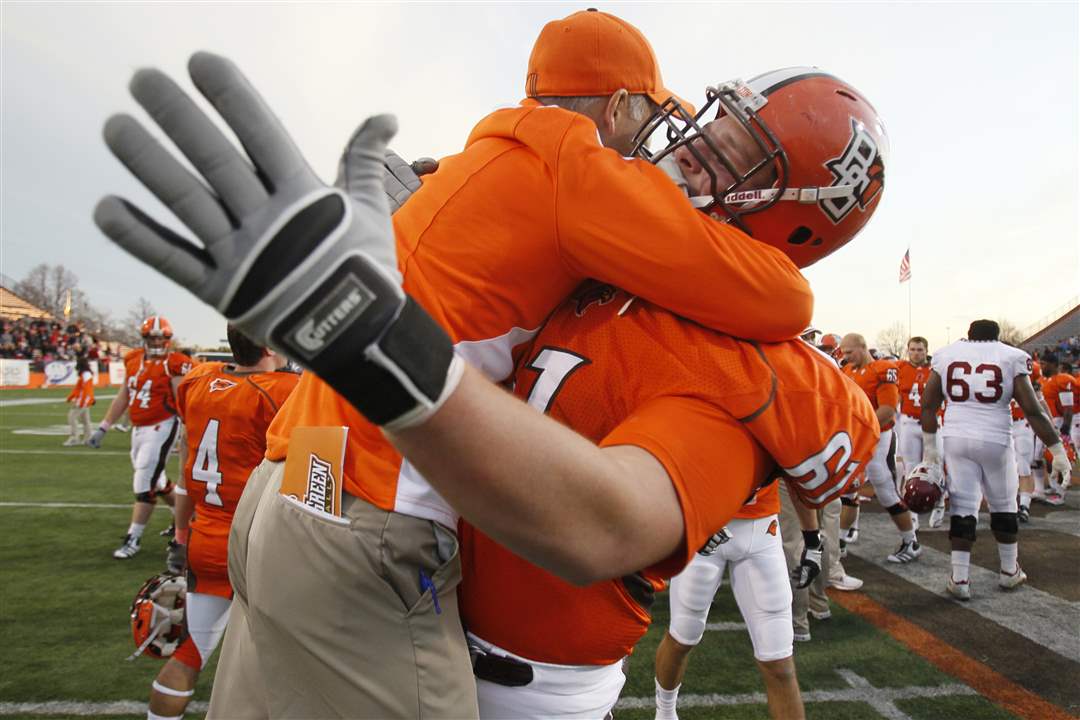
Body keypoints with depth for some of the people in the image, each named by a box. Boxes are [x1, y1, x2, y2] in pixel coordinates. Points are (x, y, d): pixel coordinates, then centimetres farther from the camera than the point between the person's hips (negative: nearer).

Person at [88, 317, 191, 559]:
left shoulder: (173, 365, -11)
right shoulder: (133, 360, 8)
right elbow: (123, 398, 15)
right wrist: (103, 428, 15)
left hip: (161, 428, -7)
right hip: (138, 429, 7)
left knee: (144, 485, -4)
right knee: (155, 481, 18)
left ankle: (133, 539, 7)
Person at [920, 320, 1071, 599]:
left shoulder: (945, 355, 5)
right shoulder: (1011, 358, 0)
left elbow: (928, 405, 6)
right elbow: (1033, 411, -4)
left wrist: (929, 446, 14)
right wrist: (1058, 451, 2)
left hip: (956, 437, 1)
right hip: (995, 440, -1)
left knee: (963, 505, 7)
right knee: (1003, 505, 17)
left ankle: (959, 579, 5)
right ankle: (1009, 571, 33)